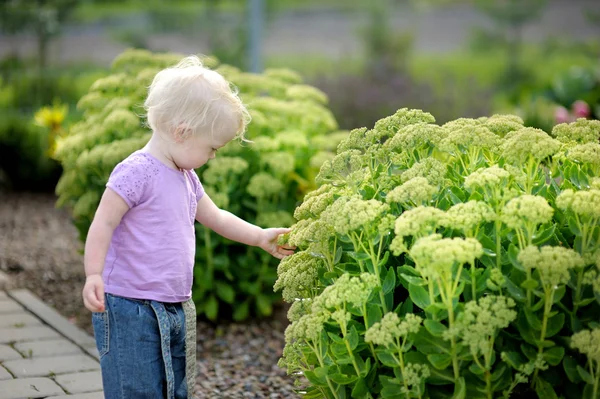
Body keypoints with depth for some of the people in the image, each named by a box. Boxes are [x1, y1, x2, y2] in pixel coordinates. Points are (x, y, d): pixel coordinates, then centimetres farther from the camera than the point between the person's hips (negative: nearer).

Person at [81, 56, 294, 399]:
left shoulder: (187, 177, 13)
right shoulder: (136, 172, -15)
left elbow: (216, 217, 25)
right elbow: (103, 224, -18)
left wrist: (261, 237, 22)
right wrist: (94, 275, -29)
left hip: (177, 310, 9)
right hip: (130, 309, -9)